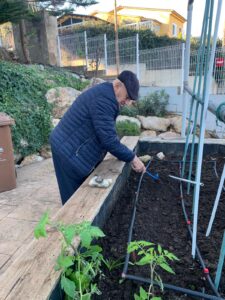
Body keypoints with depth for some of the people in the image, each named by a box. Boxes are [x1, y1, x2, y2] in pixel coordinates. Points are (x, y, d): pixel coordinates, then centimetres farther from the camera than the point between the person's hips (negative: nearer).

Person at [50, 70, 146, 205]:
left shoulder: (105, 95, 11)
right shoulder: (103, 99, -23)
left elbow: (107, 134, 16)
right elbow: (109, 139, -26)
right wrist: (132, 158, -16)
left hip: (72, 148, 10)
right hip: (70, 152, -10)